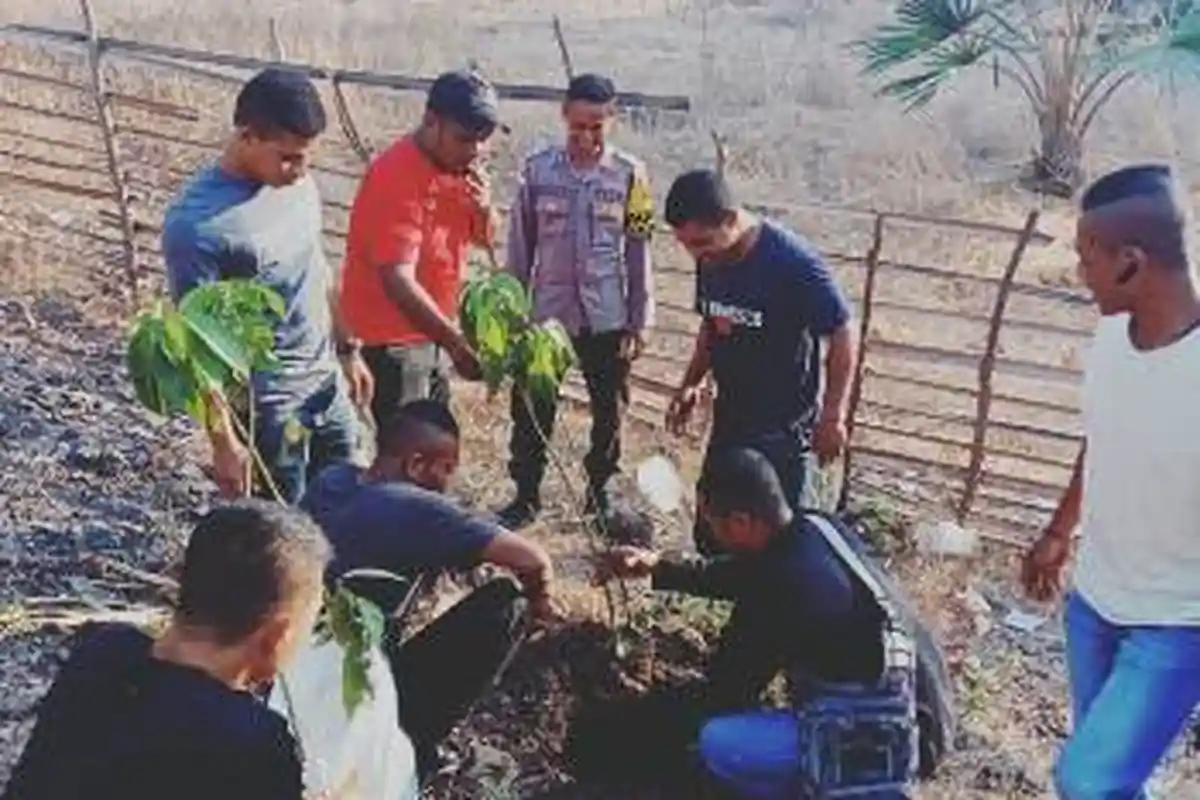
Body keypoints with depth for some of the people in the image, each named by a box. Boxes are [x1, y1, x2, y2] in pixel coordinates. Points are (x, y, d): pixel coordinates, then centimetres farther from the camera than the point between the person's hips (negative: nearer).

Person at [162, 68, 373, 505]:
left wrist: (348, 349, 17)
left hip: (327, 382, 7)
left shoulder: (297, 183, -1)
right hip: (267, 404, -7)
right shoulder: (196, 223, -23)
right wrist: (223, 441, -19)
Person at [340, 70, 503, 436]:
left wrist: (484, 209, -11)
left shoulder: (458, 166, 2)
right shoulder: (396, 176, -24)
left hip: (431, 332, 9)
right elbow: (399, 280, -31)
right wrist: (456, 341, -36)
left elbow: (484, 239, 12)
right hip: (392, 337, -9)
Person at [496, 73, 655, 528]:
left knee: (609, 413, 12)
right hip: (546, 313, 0)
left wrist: (639, 322, -1)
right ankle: (525, 496, 23)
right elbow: (520, 246, 3)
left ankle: (599, 493, 31)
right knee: (532, 411, 7)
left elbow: (638, 253, 0)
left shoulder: (629, 175, -4)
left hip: (608, 318, 0)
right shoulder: (538, 169, -4)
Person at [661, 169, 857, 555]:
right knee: (713, 535, 16)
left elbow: (842, 335, -15)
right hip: (730, 420, 7)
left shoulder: (793, 262, -22)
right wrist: (690, 384, 3)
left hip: (784, 428, -7)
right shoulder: (711, 260, -1)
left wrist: (833, 417, -15)